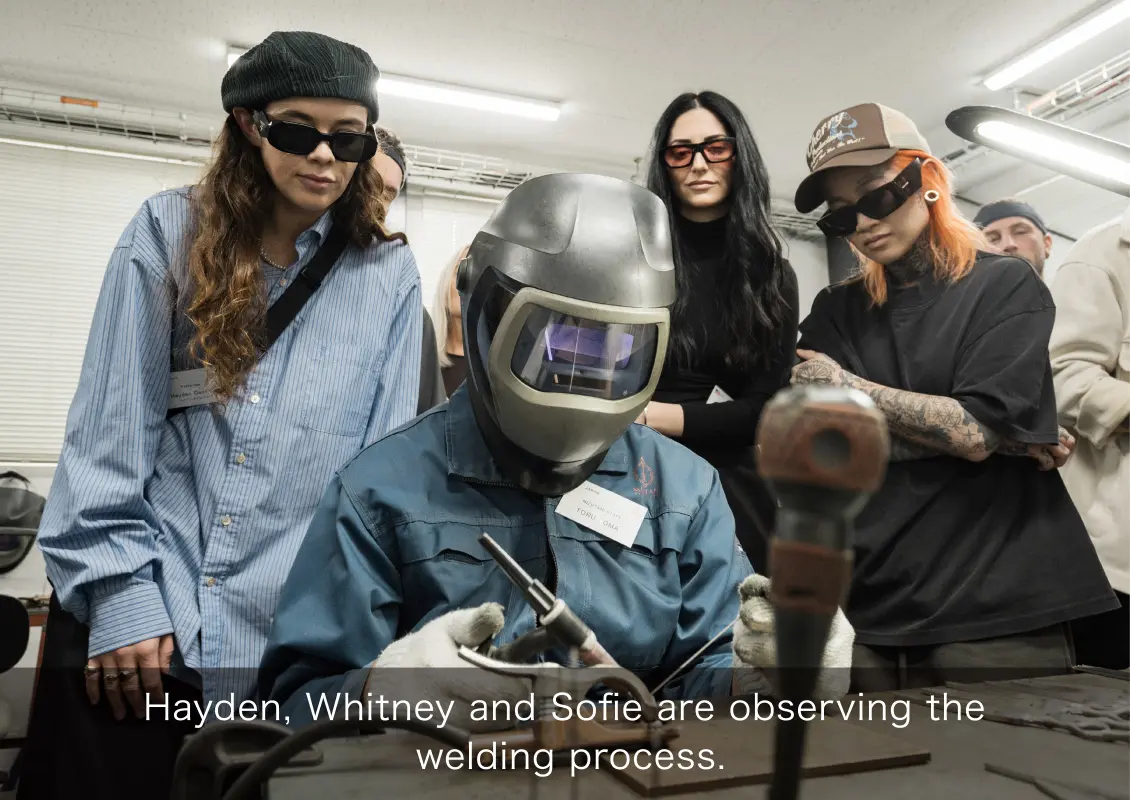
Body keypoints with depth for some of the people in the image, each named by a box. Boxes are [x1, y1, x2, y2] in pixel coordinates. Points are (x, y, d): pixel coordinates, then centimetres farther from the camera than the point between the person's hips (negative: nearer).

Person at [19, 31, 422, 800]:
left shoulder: (389, 276, 1)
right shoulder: (171, 231, 0)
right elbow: (108, 428, -2)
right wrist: (117, 588, -8)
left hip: (288, 632, 0)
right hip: (131, 613, 0)